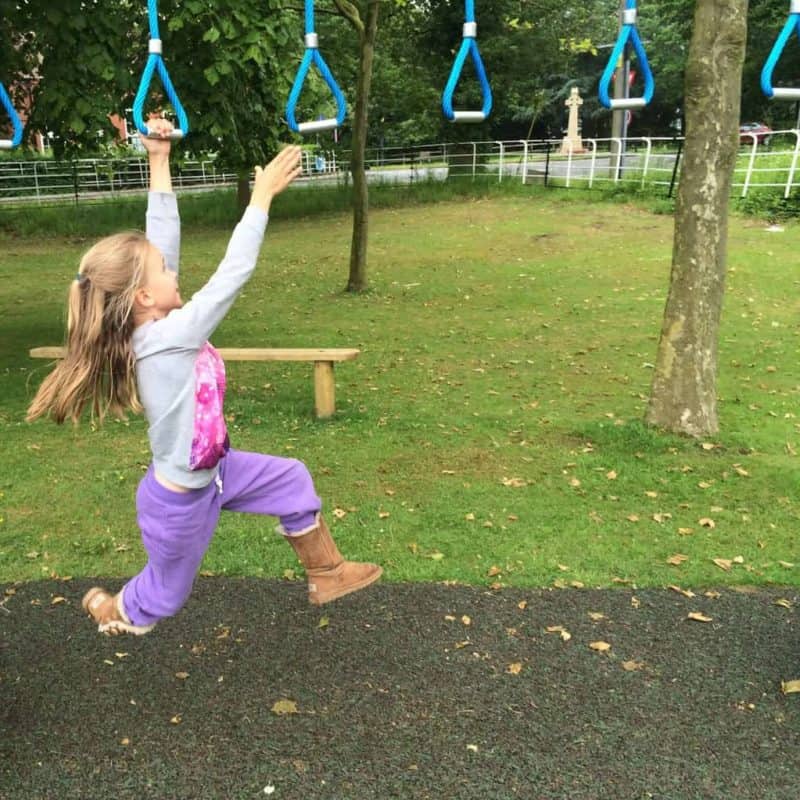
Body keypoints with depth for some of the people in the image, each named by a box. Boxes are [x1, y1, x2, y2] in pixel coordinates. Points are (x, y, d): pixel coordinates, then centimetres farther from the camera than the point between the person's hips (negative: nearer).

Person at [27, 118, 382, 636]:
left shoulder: (152, 325, -12)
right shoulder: (165, 339, -34)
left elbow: (161, 242, -9)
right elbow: (232, 275, -36)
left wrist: (159, 163, -9)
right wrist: (263, 194, -31)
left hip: (212, 470, 8)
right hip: (180, 499, -8)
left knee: (293, 479, 12)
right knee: (164, 596, 17)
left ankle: (326, 575, 29)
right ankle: (111, 609, 50)